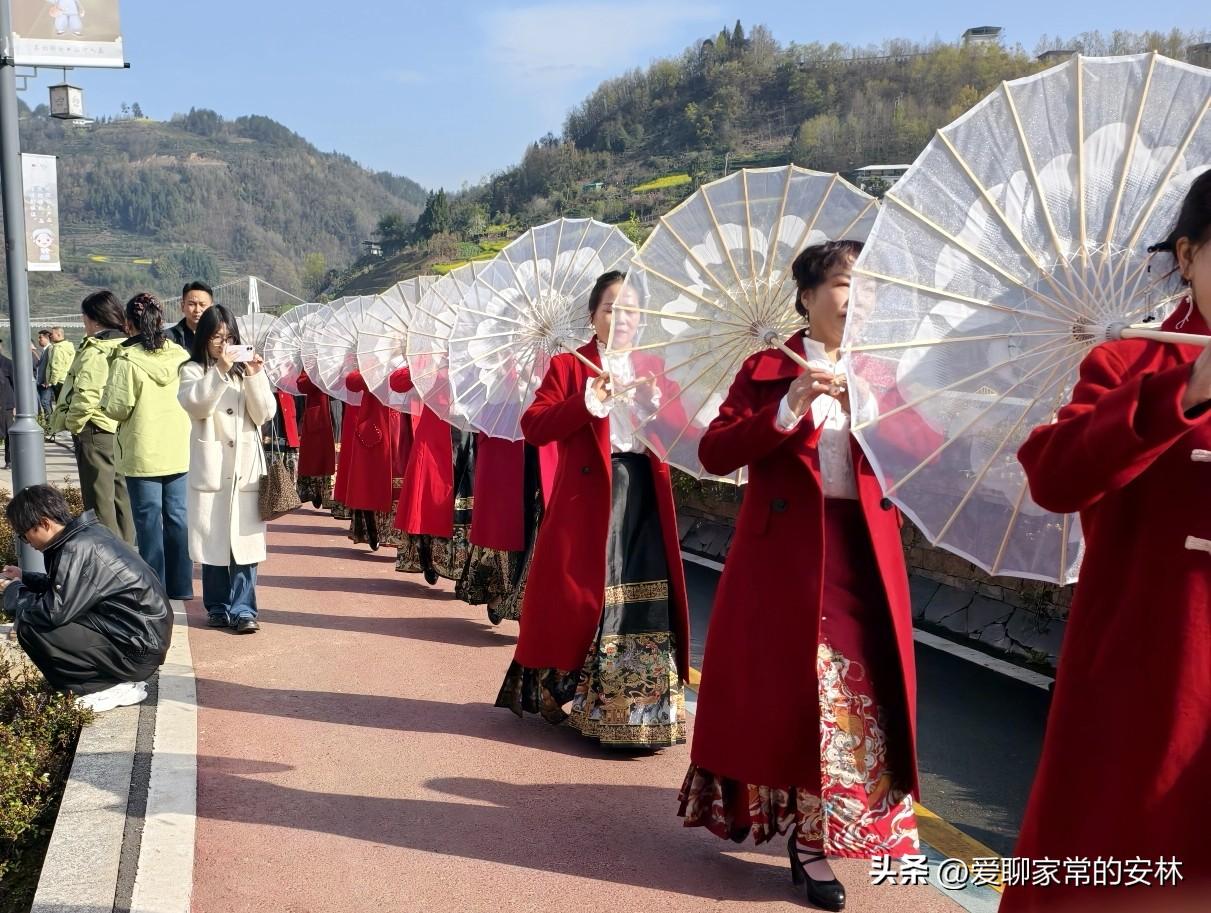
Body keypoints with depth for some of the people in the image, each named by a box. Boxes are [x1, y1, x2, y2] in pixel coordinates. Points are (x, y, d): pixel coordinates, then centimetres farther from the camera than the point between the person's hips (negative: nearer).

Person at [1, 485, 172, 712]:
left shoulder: (78, 549, -20)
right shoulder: (86, 533, 9)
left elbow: (54, 612, -23)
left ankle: (109, 688, -4)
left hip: (138, 650, -10)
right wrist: (25, 579, 24)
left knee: (30, 627, -14)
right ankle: (117, 679, 13)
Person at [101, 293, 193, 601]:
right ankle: (180, 585, 17)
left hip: (143, 454, -4)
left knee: (149, 520, 3)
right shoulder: (180, 355, 1)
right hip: (179, 451, 4)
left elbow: (116, 408, -13)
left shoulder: (126, 360, -13)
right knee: (177, 515, 11)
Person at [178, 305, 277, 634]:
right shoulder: (193, 371, 6)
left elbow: (265, 414, 1)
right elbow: (197, 405, -13)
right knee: (213, 541, 4)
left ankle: (243, 609, 2)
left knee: (246, 541, -2)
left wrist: (255, 377, -12)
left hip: (246, 467, 1)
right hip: (210, 469, -1)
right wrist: (220, 371, -21)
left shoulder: (247, 369, 10)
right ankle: (218, 608, 16)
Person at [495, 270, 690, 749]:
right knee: (584, 598, 2)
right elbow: (533, 426, -11)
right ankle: (579, 702, 19)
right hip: (589, 498, -4)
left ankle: (644, 708, 14)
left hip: (645, 497, 4)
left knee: (647, 604, 3)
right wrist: (588, 403, -22)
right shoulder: (568, 366, 2)